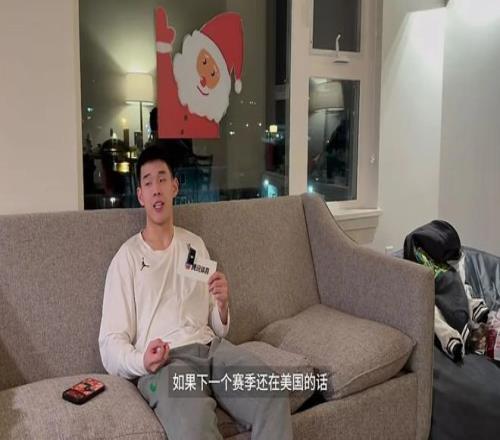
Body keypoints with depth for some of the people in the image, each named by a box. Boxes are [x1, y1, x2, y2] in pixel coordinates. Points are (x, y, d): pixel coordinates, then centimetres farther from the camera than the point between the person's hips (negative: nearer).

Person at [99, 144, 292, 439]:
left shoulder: (195, 245, 21)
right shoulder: (127, 257, 7)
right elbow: (111, 344, 0)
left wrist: (223, 306, -1)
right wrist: (141, 361, -21)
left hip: (210, 347, 5)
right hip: (164, 360, -4)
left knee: (273, 396, -26)